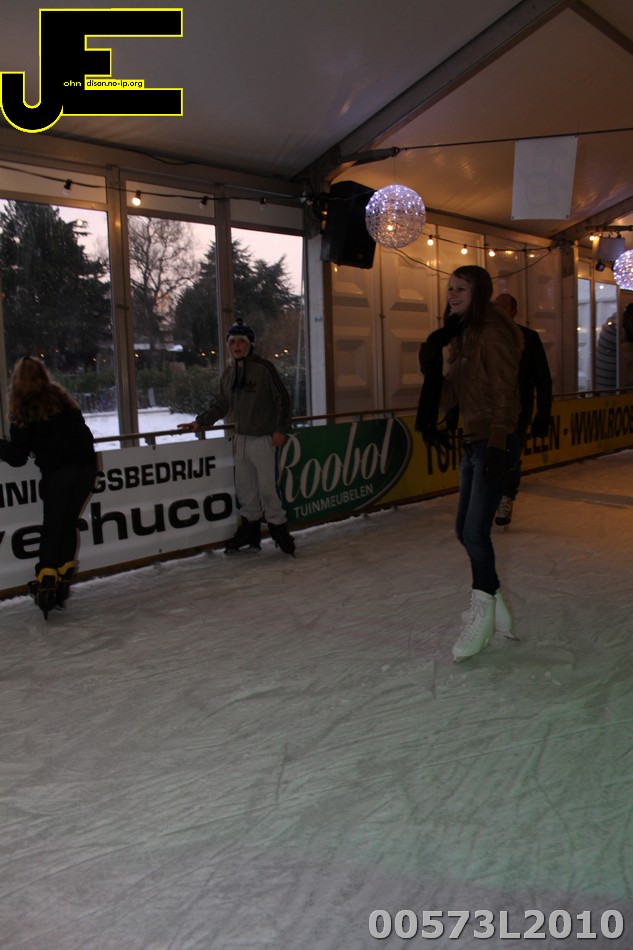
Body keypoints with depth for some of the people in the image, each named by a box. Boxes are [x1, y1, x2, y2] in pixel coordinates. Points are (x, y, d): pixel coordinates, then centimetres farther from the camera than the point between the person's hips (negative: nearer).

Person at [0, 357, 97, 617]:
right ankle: (63, 579, 15)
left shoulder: (23, 411, 0)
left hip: (57, 473, -4)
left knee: (52, 527, 7)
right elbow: (83, 432, 13)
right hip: (85, 466, 4)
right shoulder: (62, 398, 11)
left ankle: (46, 583, 0)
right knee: (69, 523, 14)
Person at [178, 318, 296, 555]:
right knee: (245, 488, 11)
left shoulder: (263, 368, -9)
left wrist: (280, 429, -10)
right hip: (241, 438, 7)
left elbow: (283, 399, -7)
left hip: (264, 439, -6)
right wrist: (200, 422, 6)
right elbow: (220, 404, 17)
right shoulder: (229, 373, 11)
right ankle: (250, 531, 23)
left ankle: (278, 529, 8)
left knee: (268, 487, -7)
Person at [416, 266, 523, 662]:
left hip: (494, 444, -9)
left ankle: (483, 614, 6)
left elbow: (504, 392, -17)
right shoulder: (460, 337, 16)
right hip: (471, 443, 9)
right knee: (466, 530, 12)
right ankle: (496, 609, 26)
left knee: (476, 532, -9)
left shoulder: (493, 332, -11)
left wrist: (497, 444, -22)